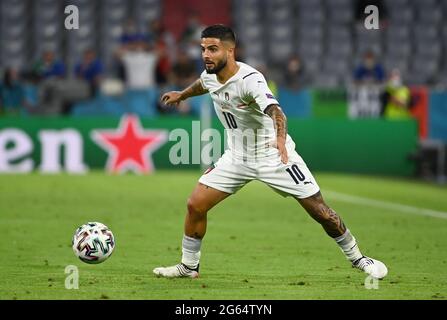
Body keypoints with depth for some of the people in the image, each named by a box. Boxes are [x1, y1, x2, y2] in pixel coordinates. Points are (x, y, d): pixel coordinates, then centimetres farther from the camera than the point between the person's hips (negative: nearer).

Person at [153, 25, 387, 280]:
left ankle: (357, 258, 13)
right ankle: (189, 266, 14)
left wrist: (280, 137, -68)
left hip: (274, 154, -6)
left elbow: (274, 109, -48)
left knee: (319, 209, -6)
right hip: (238, 157, 6)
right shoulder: (210, 75, -6)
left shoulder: (250, 79, -29)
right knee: (195, 205, -5)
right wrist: (182, 95, 42)